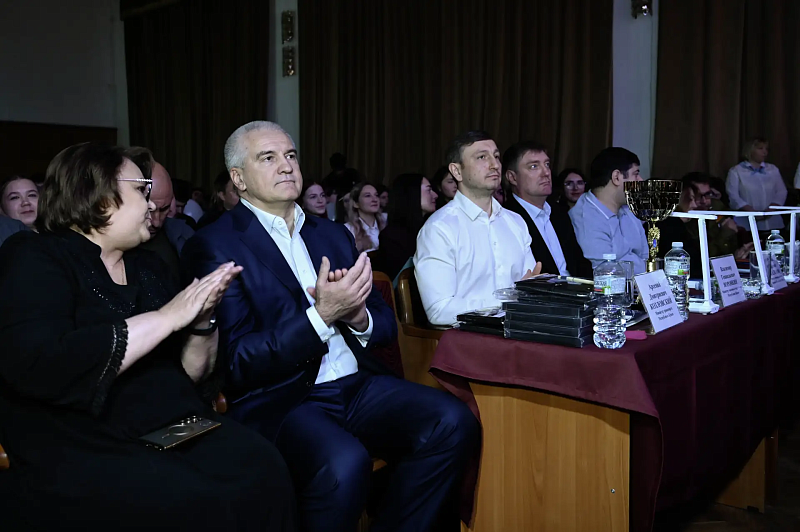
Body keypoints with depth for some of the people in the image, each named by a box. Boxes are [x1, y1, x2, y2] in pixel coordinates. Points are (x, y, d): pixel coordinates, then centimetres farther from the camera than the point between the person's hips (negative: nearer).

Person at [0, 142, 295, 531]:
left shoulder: (147, 266, 15)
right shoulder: (33, 259, -3)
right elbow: (34, 367, -22)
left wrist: (202, 322, -6)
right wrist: (166, 317, -17)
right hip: (80, 452, -5)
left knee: (264, 470, -22)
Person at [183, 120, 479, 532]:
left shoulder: (333, 234, 17)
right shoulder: (215, 246, -3)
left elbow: (385, 323, 17)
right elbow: (236, 363, -10)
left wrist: (358, 316, -7)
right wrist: (320, 316, -19)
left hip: (358, 387, 6)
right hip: (279, 402, -6)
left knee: (454, 422, -18)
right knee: (344, 462, -34)